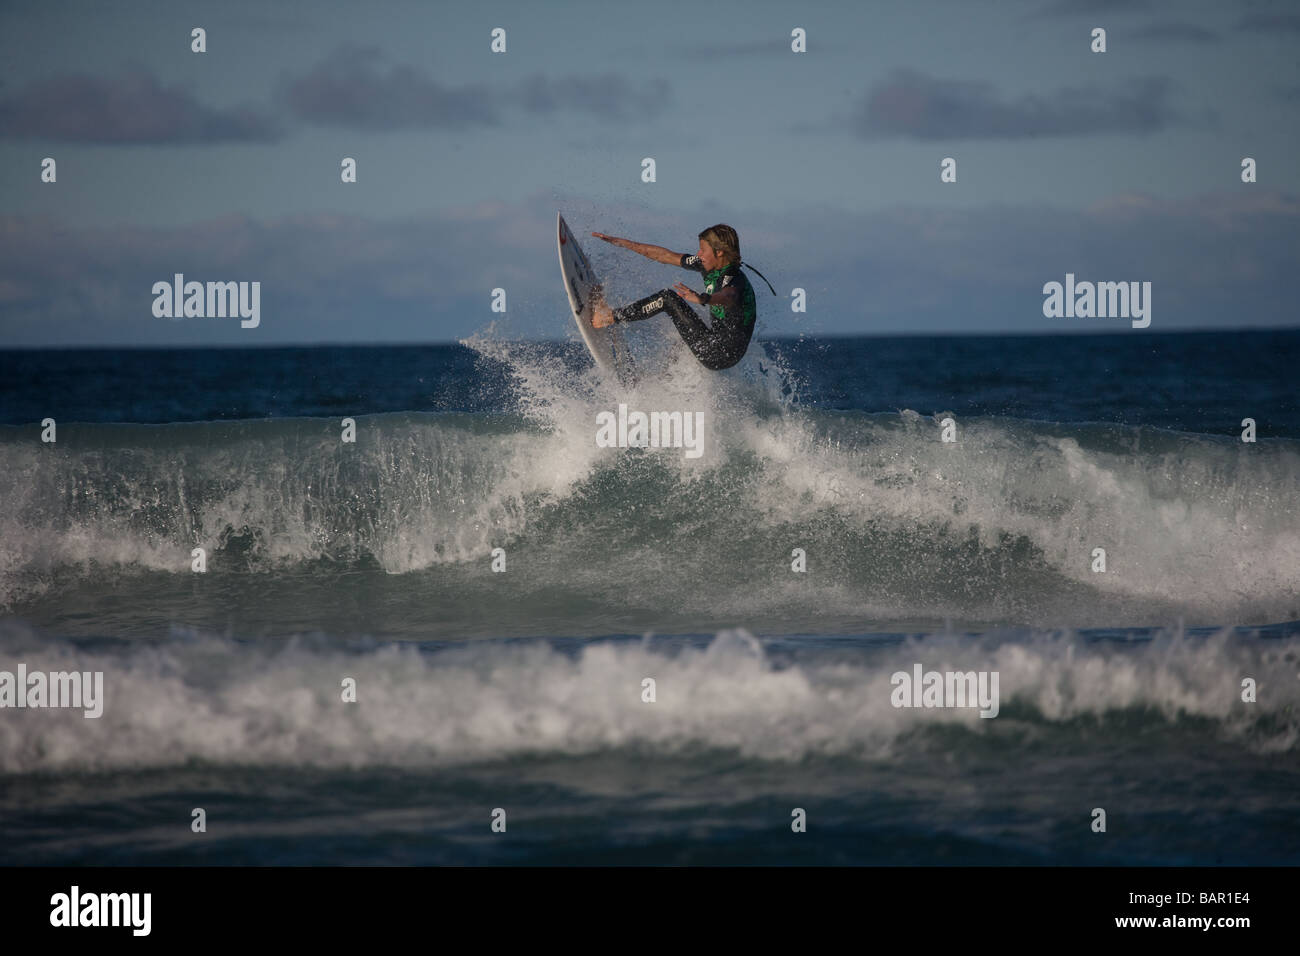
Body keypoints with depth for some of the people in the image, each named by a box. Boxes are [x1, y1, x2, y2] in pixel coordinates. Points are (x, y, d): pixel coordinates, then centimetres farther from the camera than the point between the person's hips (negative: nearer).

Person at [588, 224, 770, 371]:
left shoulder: (735, 280, -21)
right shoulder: (709, 266, 6)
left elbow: (728, 297, -47)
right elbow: (667, 256, 12)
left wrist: (702, 299, -70)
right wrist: (623, 243, 14)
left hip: (724, 353, -9)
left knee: (668, 297, -11)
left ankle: (610, 317, -8)